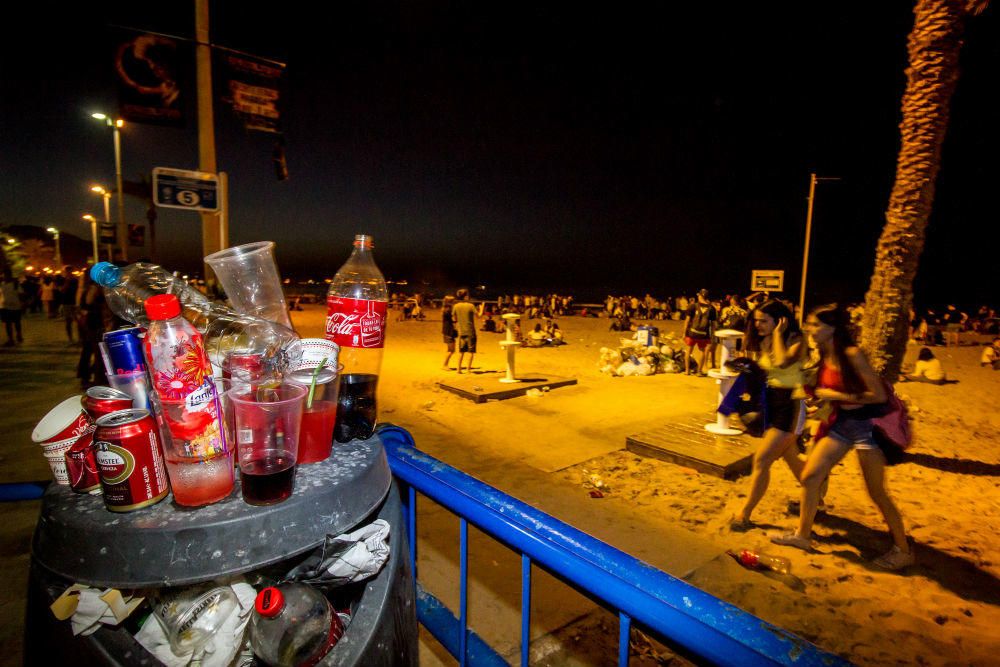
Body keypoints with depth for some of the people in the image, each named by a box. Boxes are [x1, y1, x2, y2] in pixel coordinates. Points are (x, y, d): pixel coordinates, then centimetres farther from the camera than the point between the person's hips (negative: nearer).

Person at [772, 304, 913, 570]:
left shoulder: (851, 354, -20)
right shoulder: (824, 356, 3)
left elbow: (879, 395, -21)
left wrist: (836, 396, -20)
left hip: (865, 425, -7)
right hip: (841, 422, 7)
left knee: (877, 492, 4)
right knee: (809, 476, 5)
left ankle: (903, 550, 25)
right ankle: (803, 535, 19)